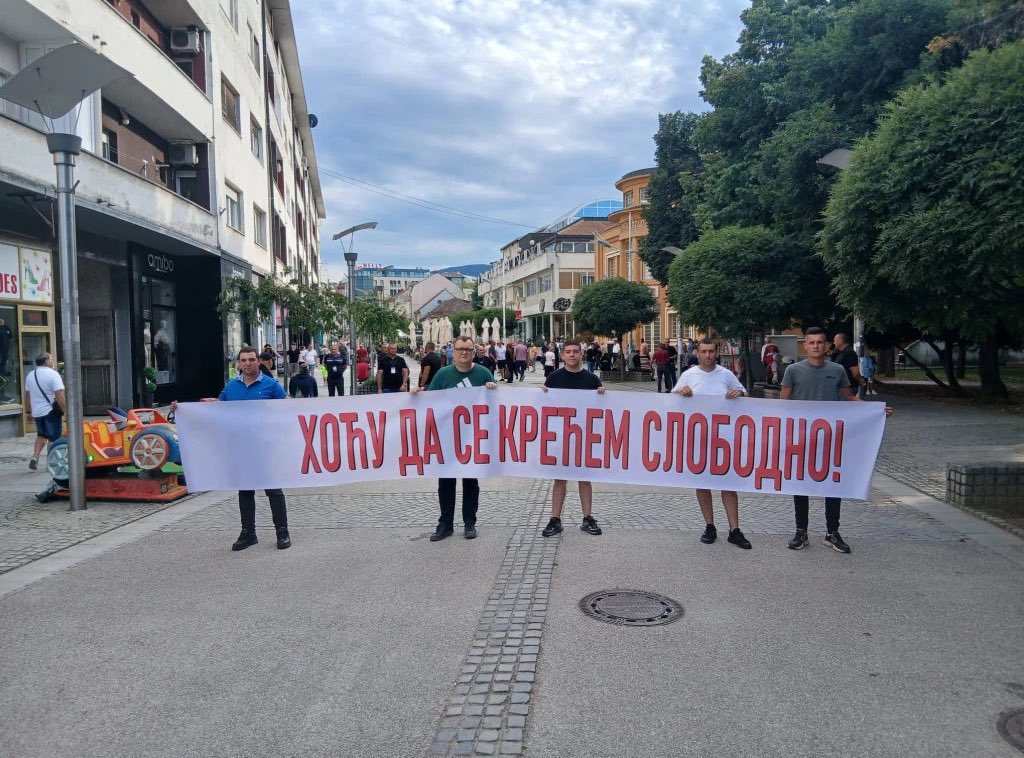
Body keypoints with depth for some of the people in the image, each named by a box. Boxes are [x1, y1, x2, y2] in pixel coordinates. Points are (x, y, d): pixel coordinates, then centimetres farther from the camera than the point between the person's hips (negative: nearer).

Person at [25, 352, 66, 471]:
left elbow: (27, 396, 17)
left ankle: (35, 457, 9)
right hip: (51, 412, -6)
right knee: (53, 438, 4)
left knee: (41, 435, 24)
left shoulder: (30, 375, 9)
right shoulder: (53, 374, -13)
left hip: (37, 412, 6)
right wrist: (66, 411, -16)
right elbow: (60, 396, -21)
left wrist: (31, 410, 27)